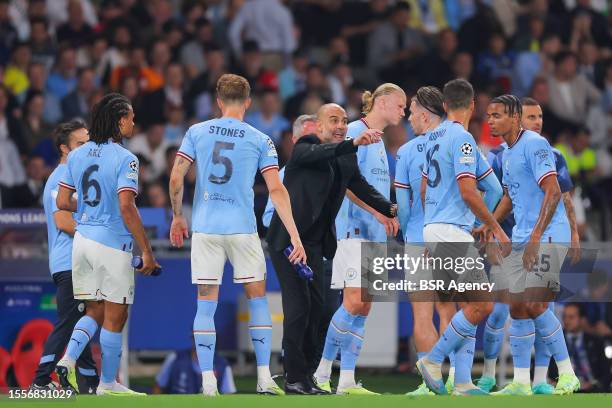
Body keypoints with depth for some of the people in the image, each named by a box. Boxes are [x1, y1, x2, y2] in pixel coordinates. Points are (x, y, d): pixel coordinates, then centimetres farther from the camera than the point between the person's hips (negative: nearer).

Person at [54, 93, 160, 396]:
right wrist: (146, 251, -16)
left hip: (82, 239, 6)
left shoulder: (77, 155, 7)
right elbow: (126, 208, -20)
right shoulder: (124, 159, -13)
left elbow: (62, 202, 9)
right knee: (115, 316, 5)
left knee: (94, 311, 17)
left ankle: (68, 358, -6)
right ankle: (108, 384, 11)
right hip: (112, 243, -6)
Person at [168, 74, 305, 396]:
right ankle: (264, 378, 8)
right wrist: (295, 236, -5)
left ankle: (208, 382, 0)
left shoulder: (197, 132, 3)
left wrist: (177, 217, 13)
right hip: (243, 229, -1)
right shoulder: (260, 140, 0)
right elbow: (277, 190, -5)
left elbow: (176, 179, -1)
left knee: (206, 303, 4)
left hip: (205, 228, 1)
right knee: (257, 299, 11)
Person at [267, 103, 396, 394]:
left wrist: (390, 209, -5)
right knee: (298, 302, -11)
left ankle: (305, 372, 14)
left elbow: (362, 187, 10)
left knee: (316, 304, 7)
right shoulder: (305, 147, -11)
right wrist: (354, 143, -47)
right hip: (288, 237, -8)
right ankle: (294, 378, -8)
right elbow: (317, 154, -32)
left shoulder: (346, 158, 10)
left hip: (314, 241, 8)